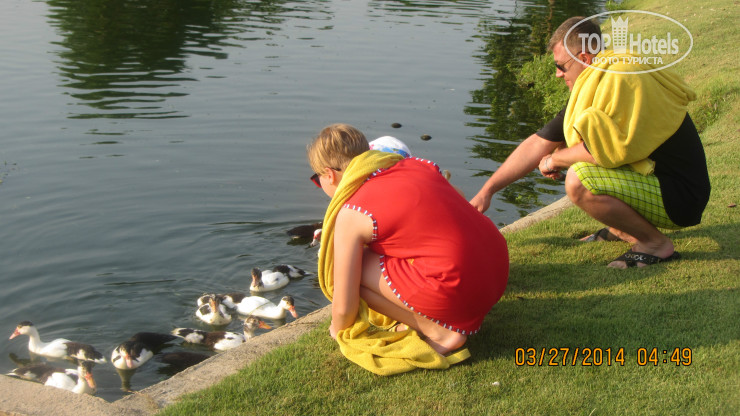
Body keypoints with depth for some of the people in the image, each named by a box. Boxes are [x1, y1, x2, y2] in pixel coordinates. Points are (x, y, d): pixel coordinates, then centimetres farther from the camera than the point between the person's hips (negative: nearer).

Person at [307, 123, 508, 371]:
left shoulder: (351, 215, -6)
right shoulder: (416, 165, 14)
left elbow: (344, 306, -3)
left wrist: (339, 331, 21)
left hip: (458, 292, -8)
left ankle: (438, 332, 2)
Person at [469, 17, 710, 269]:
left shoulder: (623, 79, -20)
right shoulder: (592, 87, 10)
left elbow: (610, 149, -30)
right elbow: (538, 145, 12)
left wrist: (555, 160, -10)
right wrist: (486, 191, 10)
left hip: (680, 199, -10)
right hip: (652, 179, 10)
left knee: (579, 181, -27)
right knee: (567, 151, 14)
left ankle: (656, 244, -11)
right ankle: (621, 229, 16)